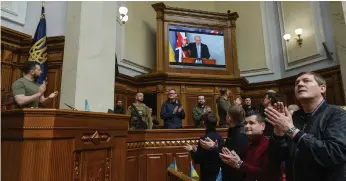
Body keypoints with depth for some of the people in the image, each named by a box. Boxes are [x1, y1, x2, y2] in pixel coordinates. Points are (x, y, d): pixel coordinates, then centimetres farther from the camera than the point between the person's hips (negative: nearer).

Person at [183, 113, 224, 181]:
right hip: (219, 172, 6)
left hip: (207, 173, -6)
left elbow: (197, 160, -17)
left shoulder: (204, 139, -20)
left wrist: (192, 150, 0)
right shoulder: (220, 138, -3)